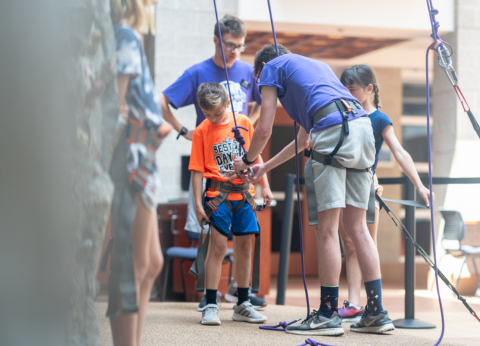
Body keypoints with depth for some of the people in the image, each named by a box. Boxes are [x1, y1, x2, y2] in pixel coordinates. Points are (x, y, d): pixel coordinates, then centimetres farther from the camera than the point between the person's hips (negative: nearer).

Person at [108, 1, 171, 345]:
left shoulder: (130, 40, 20)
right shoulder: (127, 38, -7)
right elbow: (118, 105, -17)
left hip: (141, 167, 10)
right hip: (131, 160, -10)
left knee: (151, 263, 13)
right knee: (133, 263, -10)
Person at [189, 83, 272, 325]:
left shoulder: (243, 123, 5)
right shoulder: (202, 131, -2)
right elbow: (198, 169, -3)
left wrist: (265, 186, 13)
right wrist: (198, 204, -7)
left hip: (245, 193, 3)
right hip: (218, 194, -3)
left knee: (245, 245, 7)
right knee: (218, 246, -8)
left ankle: (242, 304, 16)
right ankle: (210, 305, -3)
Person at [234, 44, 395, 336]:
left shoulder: (272, 67, 18)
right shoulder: (315, 65, 38)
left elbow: (265, 130, 13)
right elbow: (304, 139, 42)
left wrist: (247, 160, 33)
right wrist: (265, 167, 50)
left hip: (334, 127, -7)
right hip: (364, 125, 7)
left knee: (327, 227, -3)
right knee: (357, 226, 10)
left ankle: (329, 314, -1)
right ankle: (377, 313, 8)